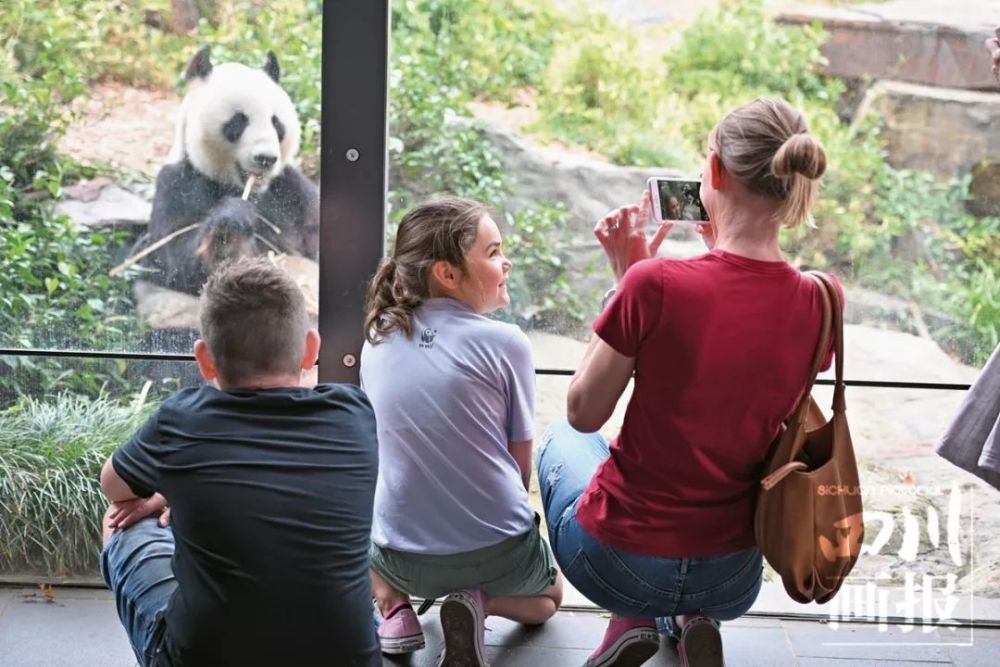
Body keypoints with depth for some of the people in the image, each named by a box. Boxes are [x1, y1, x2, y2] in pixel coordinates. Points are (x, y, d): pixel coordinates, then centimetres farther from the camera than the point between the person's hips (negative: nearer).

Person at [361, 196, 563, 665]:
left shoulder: (377, 341, 0)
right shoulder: (504, 344, -13)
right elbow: (521, 465, -4)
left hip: (404, 559, 3)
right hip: (500, 555, -3)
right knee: (548, 595, 32)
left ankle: (393, 608, 10)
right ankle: (480, 602, 0)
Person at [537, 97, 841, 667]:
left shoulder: (654, 284, -24)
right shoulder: (815, 303, -11)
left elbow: (583, 414, -11)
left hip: (615, 565, -4)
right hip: (733, 582, 5)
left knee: (563, 440, 29)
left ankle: (634, 621, 13)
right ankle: (694, 621, 17)